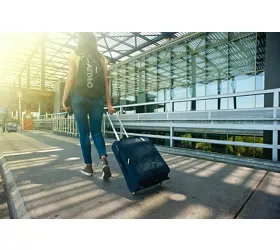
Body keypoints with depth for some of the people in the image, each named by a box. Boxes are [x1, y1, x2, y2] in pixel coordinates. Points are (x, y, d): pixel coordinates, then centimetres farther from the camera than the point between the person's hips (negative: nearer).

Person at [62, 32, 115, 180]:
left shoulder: (74, 55, 6)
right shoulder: (101, 58, 11)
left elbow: (70, 79, -2)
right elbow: (105, 83, 5)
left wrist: (64, 100, 3)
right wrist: (109, 104, 5)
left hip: (79, 98, -2)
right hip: (97, 99, 2)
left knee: (84, 133, 7)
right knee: (96, 132, 9)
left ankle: (88, 166, 14)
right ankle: (104, 160, -11)